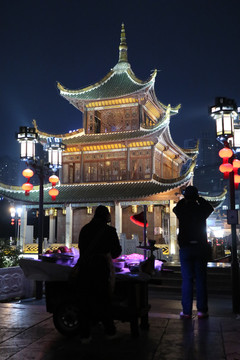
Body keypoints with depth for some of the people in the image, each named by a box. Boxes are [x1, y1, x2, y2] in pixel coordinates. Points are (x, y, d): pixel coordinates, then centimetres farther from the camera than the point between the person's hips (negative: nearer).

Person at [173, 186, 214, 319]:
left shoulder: (181, 210, -3)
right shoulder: (201, 209, -3)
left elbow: (175, 208, 21)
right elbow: (210, 207, 20)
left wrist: (185, 200, 22)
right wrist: (200, 199, 22)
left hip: (185, 248, 0)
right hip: (201, 247, 0)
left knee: (187, 280, 3)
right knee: (201, 279, 6)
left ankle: (187, 311, 4)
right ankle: (202, 310, 9)